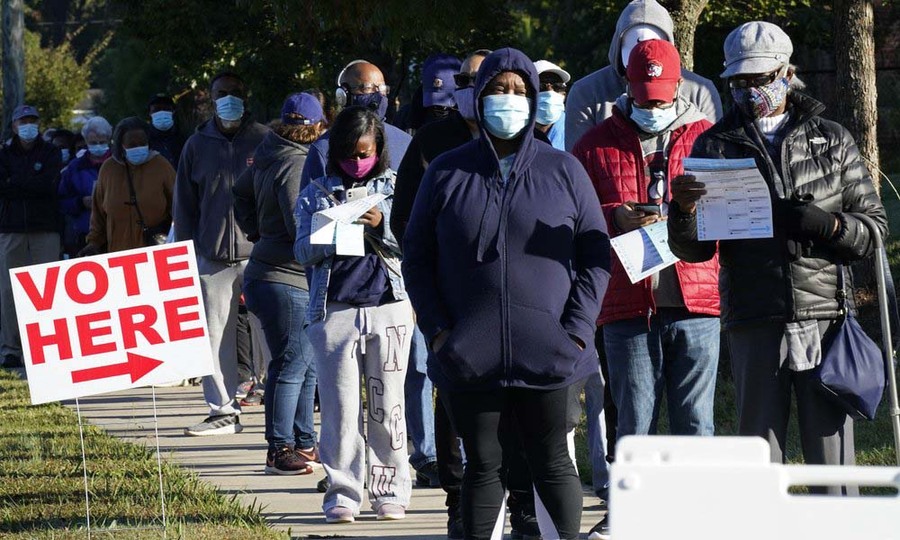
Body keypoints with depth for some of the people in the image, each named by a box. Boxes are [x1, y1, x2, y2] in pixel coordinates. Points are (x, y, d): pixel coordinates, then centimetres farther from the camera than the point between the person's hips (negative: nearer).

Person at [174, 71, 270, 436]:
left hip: (259, 254, -3)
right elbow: (184, 205, 16)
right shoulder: (197, 146, 12)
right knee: (217, 336, 3)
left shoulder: (264, 141, 3)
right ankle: (223, 410, 9)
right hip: (212, 256, 3)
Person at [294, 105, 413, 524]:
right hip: (334, 310, 0)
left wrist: (381, 226, -13)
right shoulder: (316, 194, 11)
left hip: (388, 305, 0)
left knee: (387, 406, 2)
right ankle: (342, 496, 1)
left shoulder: (394, 188, 10)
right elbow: (302, 251, 5)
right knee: (340, 406, -3)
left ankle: (390, 493, 9)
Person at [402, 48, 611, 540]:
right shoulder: (448, 173, 7)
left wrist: (577, 329, -5)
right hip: (471, 354, 1)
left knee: (552, 464, 3)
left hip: (546, 352, -1)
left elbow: (595, 255, 6)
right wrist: (436, 329, -3)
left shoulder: (563, 171, 5)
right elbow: (416, 256, 9)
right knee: (483, 464, 5)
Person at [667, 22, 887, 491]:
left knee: (831, 447, -1)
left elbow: (875, 224, 11)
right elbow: (693, 250, 10)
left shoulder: (832, 140, 12)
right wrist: (684, 212, -12)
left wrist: (827, 224, -9)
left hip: (824, 316, 0)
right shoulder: (715, 147, 12)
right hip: (753, 323, 0)